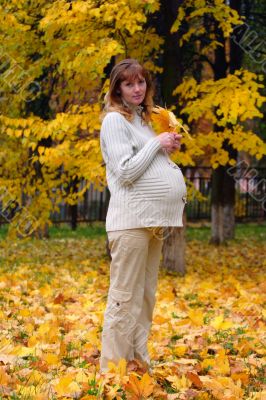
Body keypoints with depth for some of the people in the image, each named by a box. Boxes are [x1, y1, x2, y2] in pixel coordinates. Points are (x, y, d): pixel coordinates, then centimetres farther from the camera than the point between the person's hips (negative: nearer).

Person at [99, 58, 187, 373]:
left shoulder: (143, 119, 19)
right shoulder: (114, 120, -7)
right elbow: (125, 172, -14)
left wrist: (169, 148, 9)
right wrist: (157, 144, -9)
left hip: (154, 219, 9)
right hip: (131, 219, -9)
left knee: (145, 297, 12)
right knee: (125, 299, -9)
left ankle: (139, 361, 19)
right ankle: (113, 370, -6)